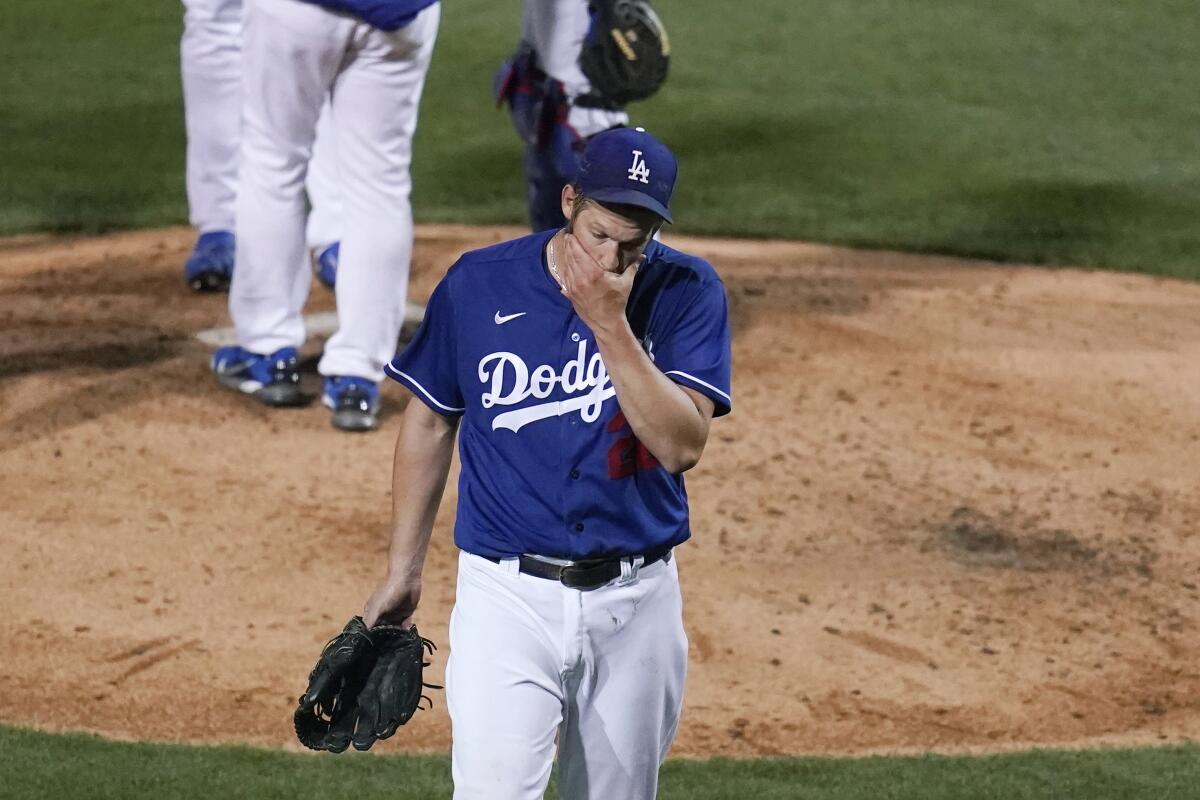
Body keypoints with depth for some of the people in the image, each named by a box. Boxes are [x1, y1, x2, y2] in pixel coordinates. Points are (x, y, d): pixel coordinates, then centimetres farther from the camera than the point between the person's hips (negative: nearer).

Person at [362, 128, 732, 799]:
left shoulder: (686, 292, -6)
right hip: (508, 593, -1)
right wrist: (404, 569, 11)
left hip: (637, 599, 1)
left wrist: (609, 322, -24)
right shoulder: (479, 285, -5)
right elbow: (431, 422, 9)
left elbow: (683, 445, -17)